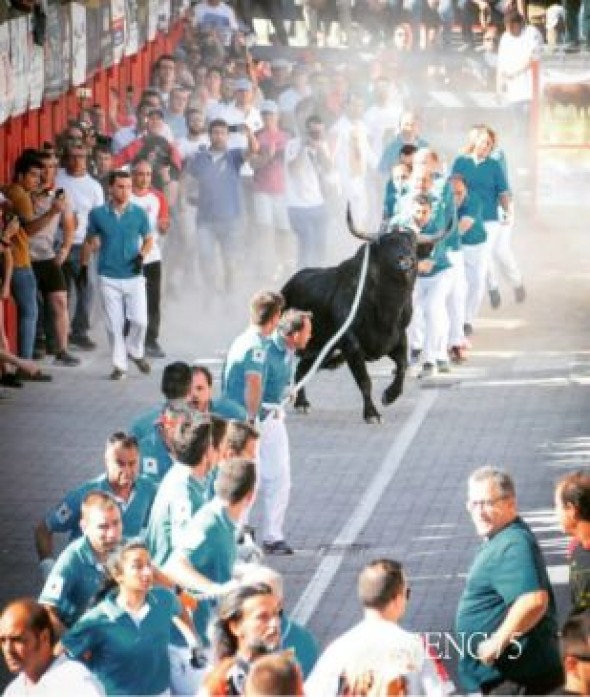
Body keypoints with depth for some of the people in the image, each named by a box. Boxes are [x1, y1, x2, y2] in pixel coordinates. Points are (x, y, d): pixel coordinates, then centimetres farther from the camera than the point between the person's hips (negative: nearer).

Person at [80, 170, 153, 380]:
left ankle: (135, 352, 21)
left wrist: (141, 255, -11)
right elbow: (90, 241, 12)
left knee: (140, 321, -7)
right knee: (114, 324, 1)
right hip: (109, 278, 0)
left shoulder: (139, 213, -2)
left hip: (134, 276, 0)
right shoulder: (98, 214, -2)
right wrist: (84, 265, 13)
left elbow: (148, 239, 8)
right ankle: (119, 365, 11)